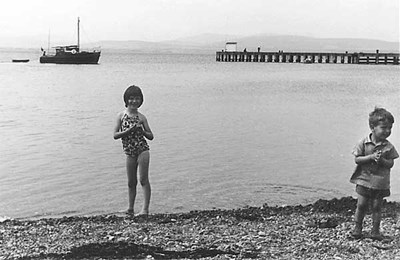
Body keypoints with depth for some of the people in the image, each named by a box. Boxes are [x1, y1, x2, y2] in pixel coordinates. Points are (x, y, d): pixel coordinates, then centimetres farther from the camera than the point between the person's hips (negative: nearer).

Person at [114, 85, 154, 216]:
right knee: (131, 182, 9)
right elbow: (115, 135, -3)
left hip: (142, 150, -1)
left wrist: (141, 130, -12)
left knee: (143, 180, -5)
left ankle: (145, 209, -3)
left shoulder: (141, 117, 2)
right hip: (130, 152, 2)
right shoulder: (121, 115, 3)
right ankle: (130, 208, 21)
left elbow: (151, 136, 5)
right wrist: (128, 130, -15)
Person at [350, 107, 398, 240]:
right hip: (364, 180, -1)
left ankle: (375, 231, 19)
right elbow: (357, 159, -8)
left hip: (381, 183, 1)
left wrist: (381, 160, -22)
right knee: (361, 205, 5)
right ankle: (357, 227, 21)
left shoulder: (388, 147, -3)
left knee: (377, 207, 7)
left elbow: (390, 164, -3)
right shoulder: (364, 143, -6)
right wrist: (371, 157, -20)